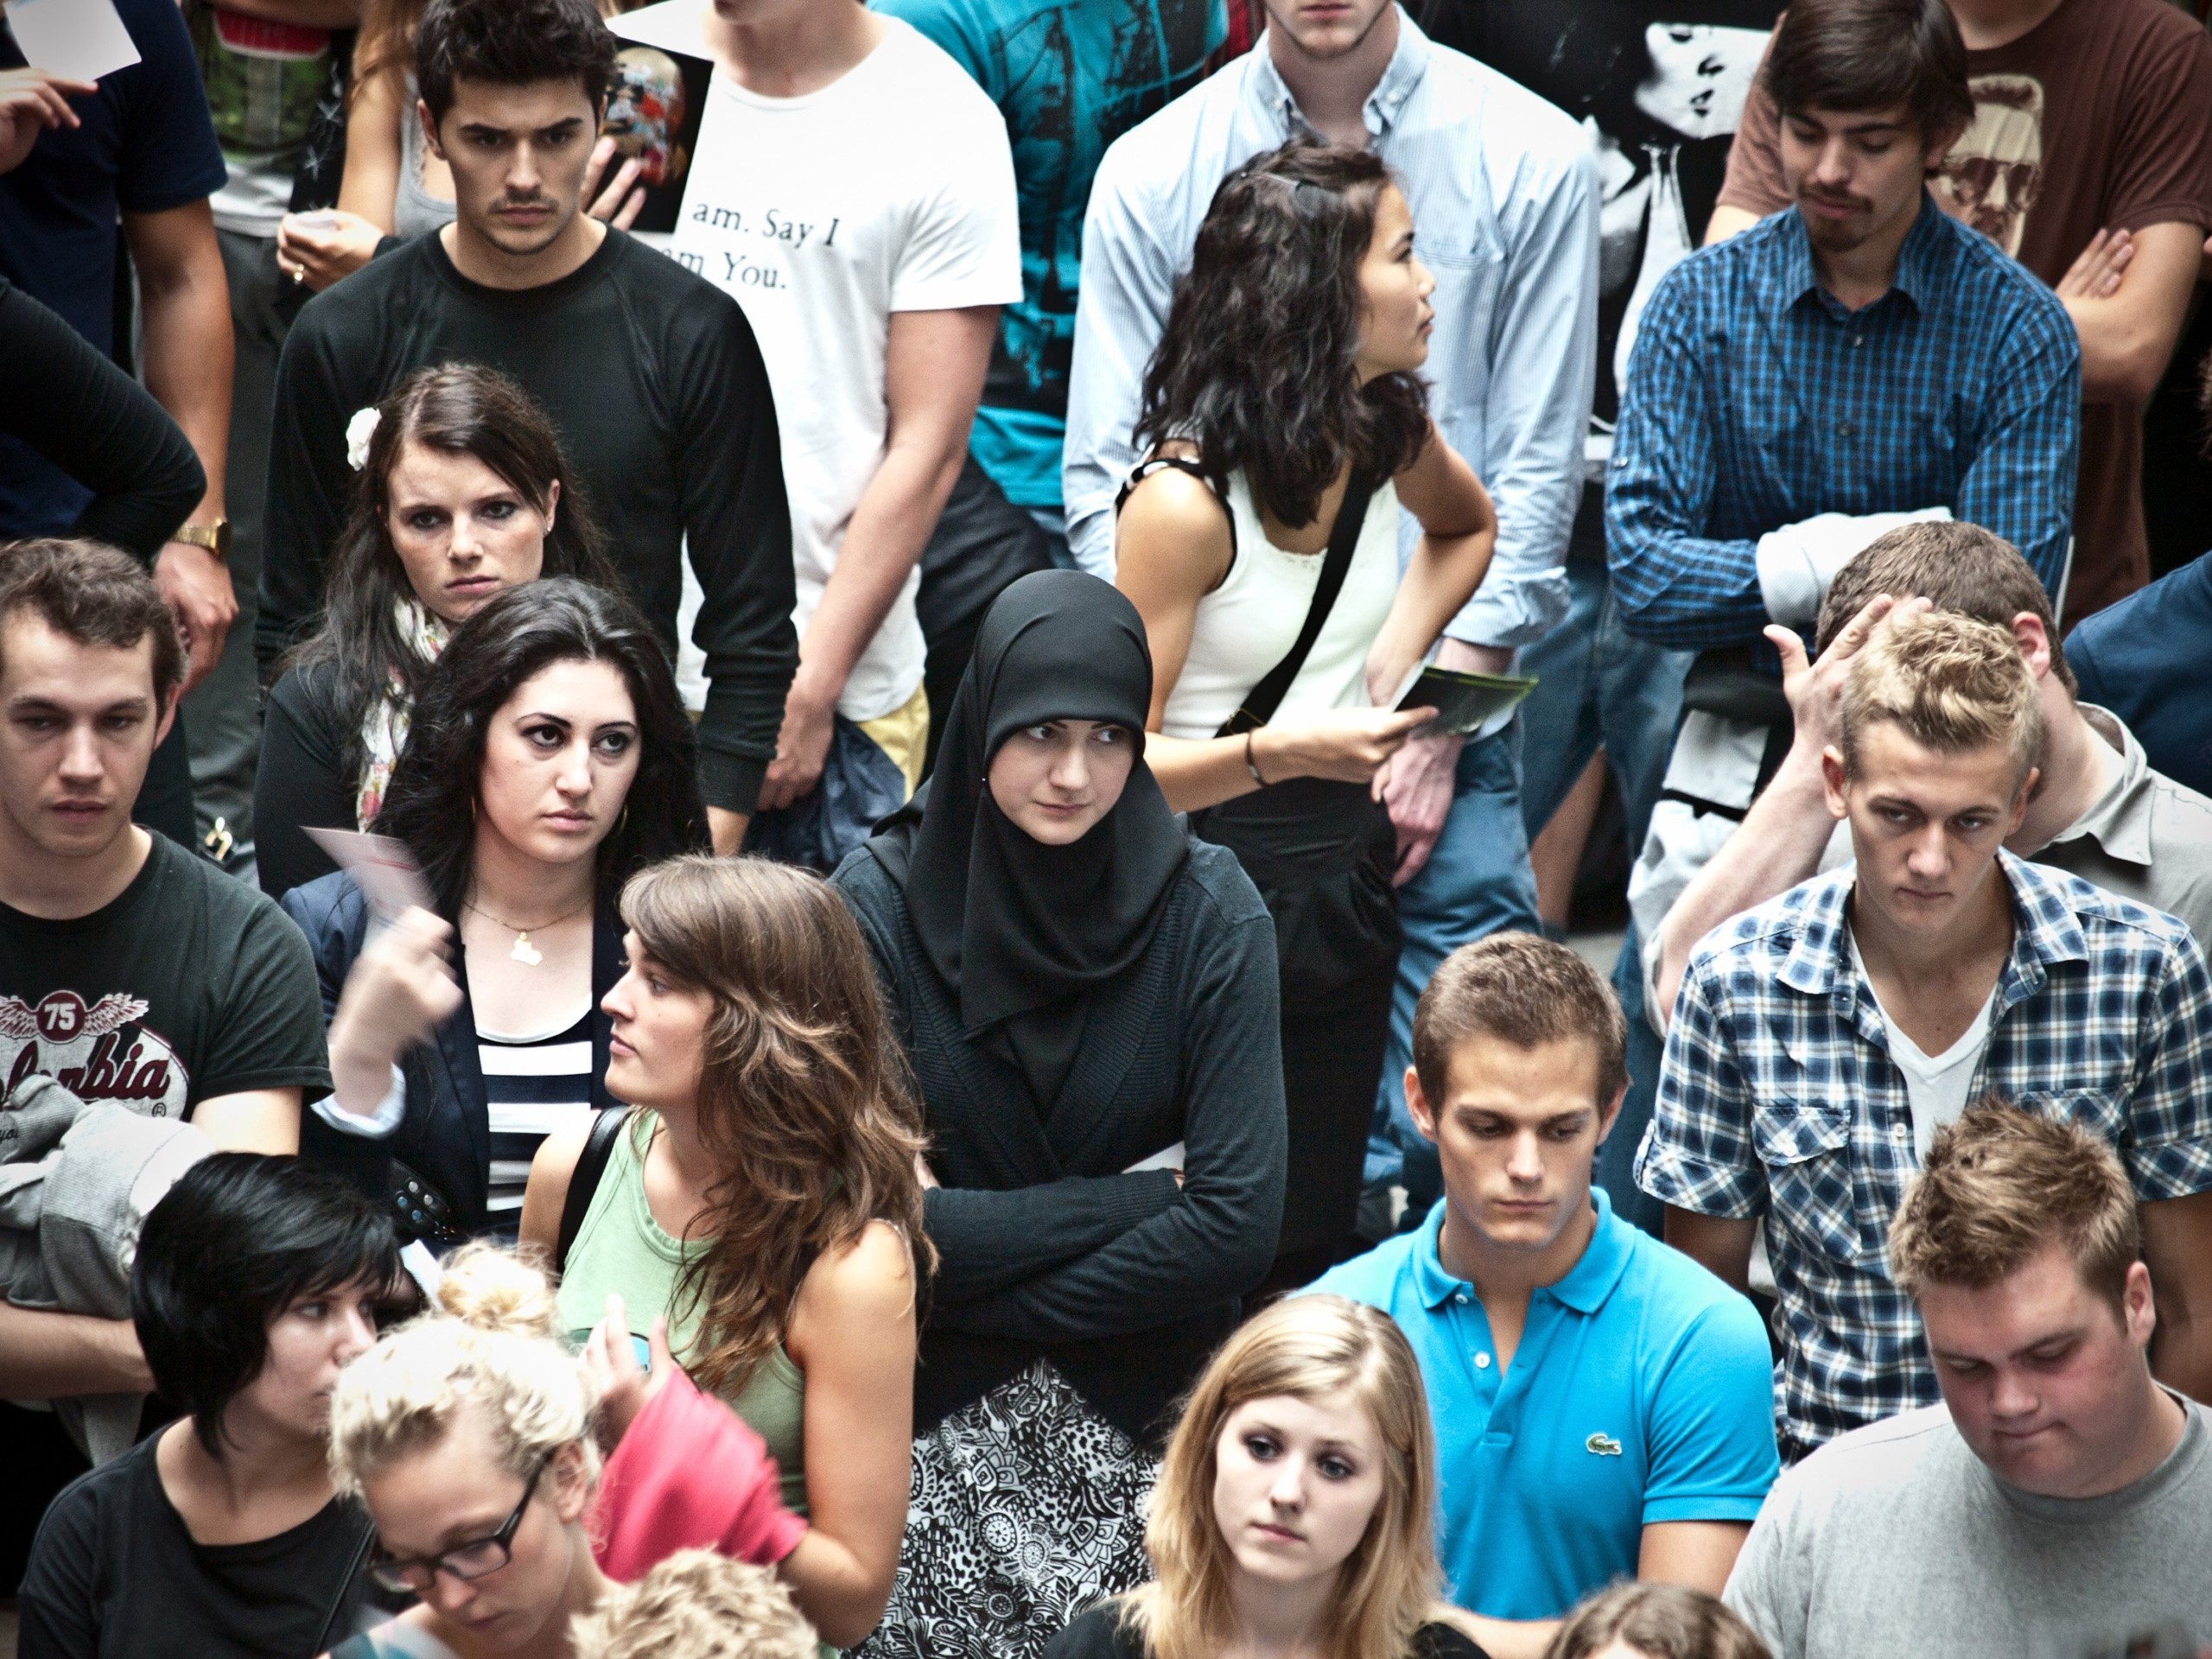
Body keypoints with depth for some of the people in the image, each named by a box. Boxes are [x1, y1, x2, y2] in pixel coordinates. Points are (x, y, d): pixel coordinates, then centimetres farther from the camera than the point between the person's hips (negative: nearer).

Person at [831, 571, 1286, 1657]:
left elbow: (1237, 1228, -10)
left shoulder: (1210, 914, -5)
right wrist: (1131, 1198, -8)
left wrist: (976, 1281, -9)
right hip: (930, 1408, 0)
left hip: (1150, 1400, 0)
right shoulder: (881, 904, -6)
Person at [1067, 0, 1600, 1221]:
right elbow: (1103, 478, 5)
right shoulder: (1151, 174, 4)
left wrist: (1434, 728, -3)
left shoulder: (1530, 161, 2)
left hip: (1443, 736, 0)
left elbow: (1536, 470, 2)